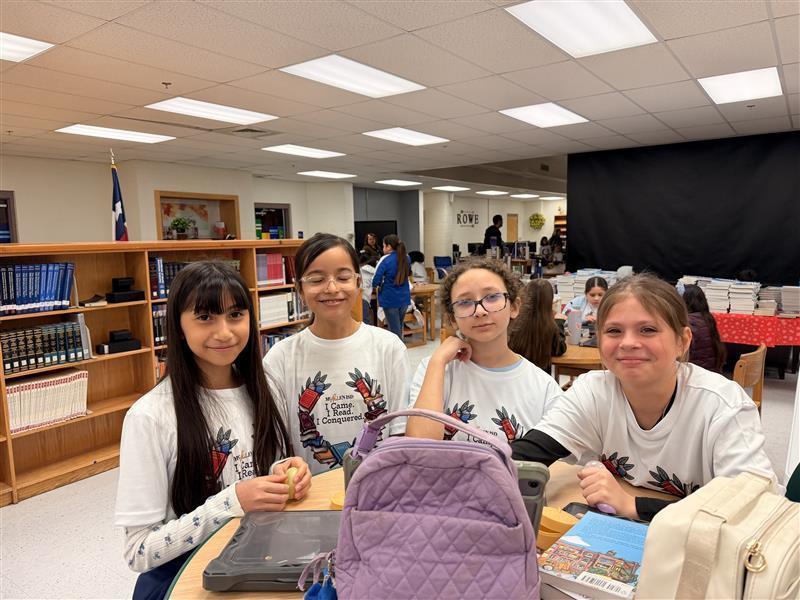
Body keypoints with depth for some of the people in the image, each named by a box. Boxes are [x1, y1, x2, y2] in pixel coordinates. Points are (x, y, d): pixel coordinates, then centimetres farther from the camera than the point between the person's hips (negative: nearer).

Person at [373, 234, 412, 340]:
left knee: (395, 331, 1)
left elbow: (375, 282, -15)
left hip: (390, 300, -6)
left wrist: (380, 284, 6)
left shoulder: (386, 260, -14)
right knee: (399, 328, 19)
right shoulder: (406, 258, 3)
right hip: (405, 298, 6)